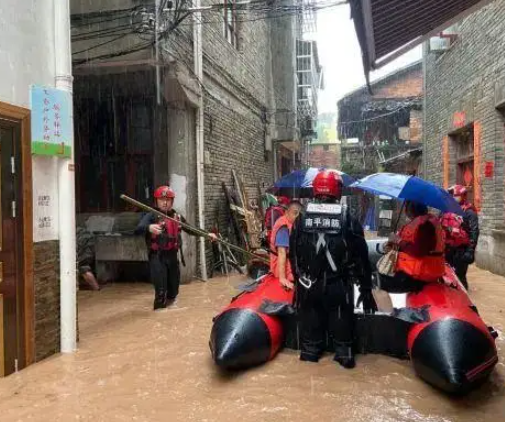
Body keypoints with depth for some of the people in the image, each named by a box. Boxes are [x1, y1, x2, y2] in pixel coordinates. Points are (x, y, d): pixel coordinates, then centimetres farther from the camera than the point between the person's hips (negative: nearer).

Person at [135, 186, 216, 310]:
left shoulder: (177, 217, 6)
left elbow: (191, 230, 21)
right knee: (161, 291, -9)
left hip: (173, 256, 5)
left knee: (174, 289, 17)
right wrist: (149, 228, -47)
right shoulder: (151, 216, -9)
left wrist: (207, 234, 14)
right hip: (157, 257, -5)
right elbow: (137, 230, -26)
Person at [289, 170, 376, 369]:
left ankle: (310, 351, 32)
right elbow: (361, 257, -4)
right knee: (341, 321, 15)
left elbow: (293, 254, 5)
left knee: (310, 319, 18)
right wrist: (366, 288, 4)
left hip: (308, 284, 2)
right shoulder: (348, 219, -6)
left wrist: (298, 278, 19)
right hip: (339, 285, -2)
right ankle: (344, 353, 26)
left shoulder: (302, 218, -2)